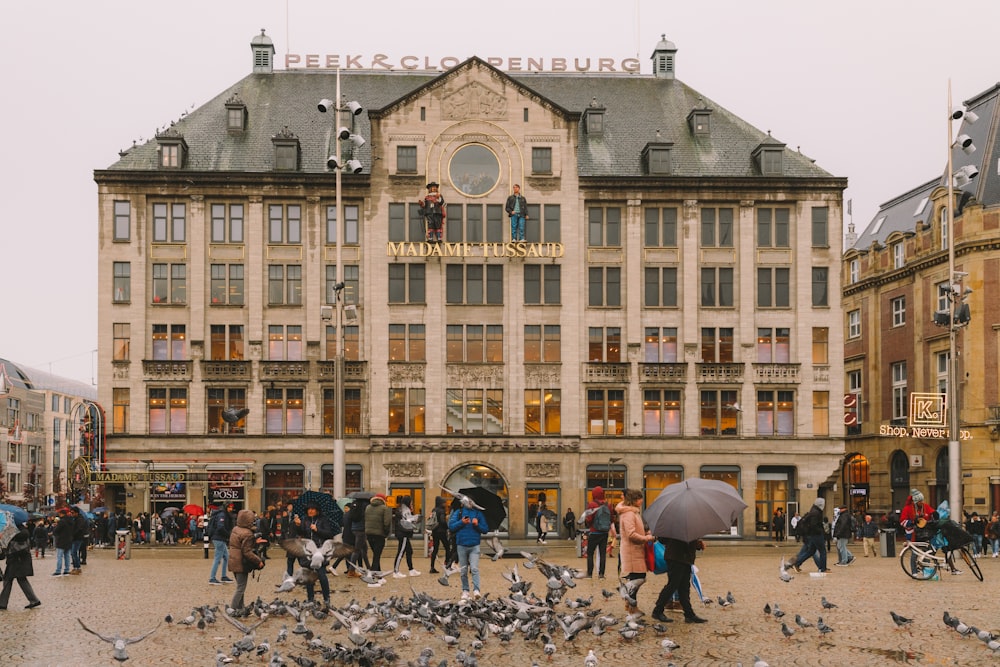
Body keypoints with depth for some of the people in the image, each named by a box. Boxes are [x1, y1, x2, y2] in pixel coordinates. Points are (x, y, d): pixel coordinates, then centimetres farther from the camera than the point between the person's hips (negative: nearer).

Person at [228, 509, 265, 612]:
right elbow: (247, 552, -24)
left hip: (233, 562, 9)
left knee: (240, 586, 22)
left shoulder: (235, 530, 6)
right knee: (241, 588, 1)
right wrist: (258, 561, -16)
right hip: (242, 563, -9)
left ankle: (240, 606, 31)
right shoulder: (247, 534, -23)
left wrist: (255, 541, 28)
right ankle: (232, 608, 0)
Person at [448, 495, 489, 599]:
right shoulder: (458, 512, 8)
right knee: (463, 570, 6)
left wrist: (477, 525, -10)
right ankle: (465, 591, 14)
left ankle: (476, 590, -19)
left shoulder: (479, 513, 9)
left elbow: (485, 530, 8)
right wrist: (461, 522, -11)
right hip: (461, 545, 1)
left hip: (474, 546, -1)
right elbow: (451, 527, 0)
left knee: (474, 569, -13)